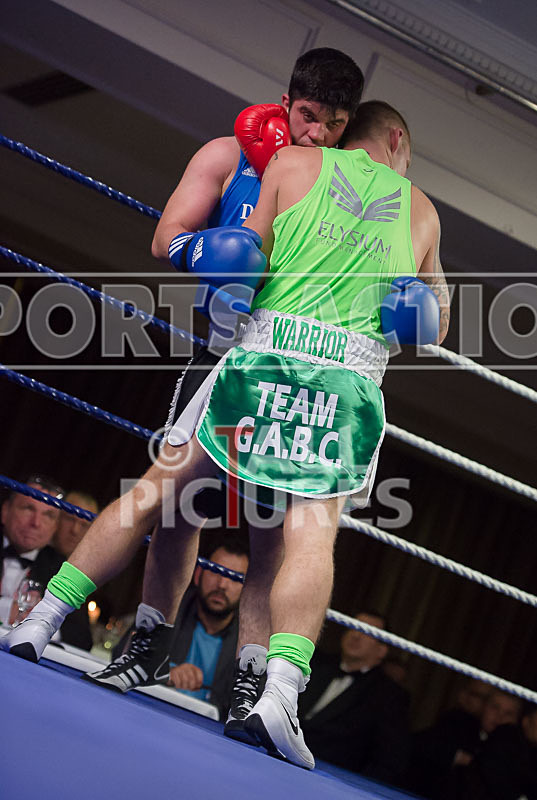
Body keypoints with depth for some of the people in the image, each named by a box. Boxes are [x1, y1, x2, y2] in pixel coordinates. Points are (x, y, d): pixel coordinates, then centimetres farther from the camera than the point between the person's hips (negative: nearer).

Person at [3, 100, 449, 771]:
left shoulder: (293, 162, 15)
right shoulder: (421, 211, 21)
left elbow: (247, 259, 12)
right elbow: (435, 325, 28)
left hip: (266, 347, 0)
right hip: (353, 373, 0)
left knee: (153, 493, 6)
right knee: (312, 532, -7)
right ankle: (281, 692, -27)